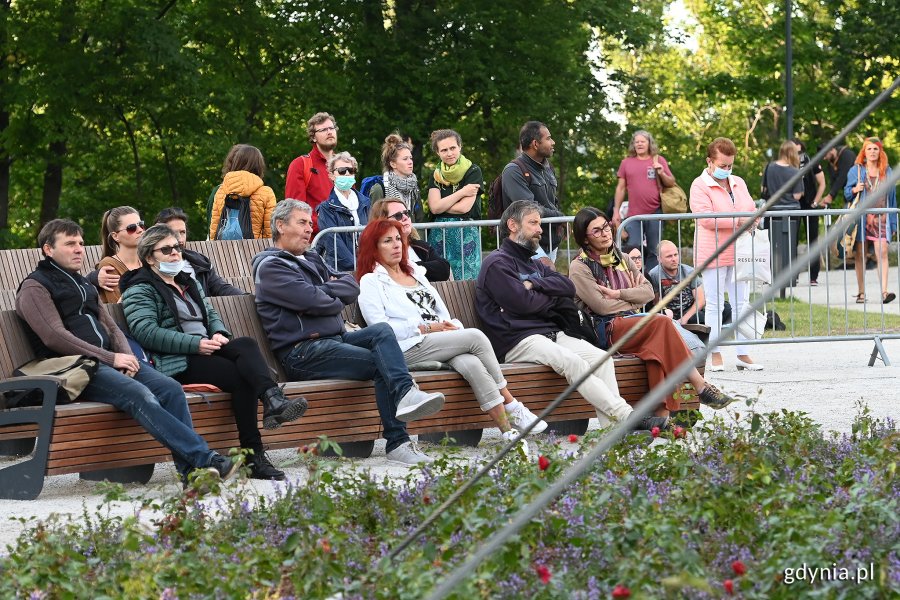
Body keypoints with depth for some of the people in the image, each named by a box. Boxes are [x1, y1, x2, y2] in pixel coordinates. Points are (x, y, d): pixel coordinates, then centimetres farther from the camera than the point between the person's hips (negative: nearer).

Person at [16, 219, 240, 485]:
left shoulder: (84, 285, 29)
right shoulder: (35, 288, 3)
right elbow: (55, 338, -10)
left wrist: (126, 355, 0)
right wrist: (111, 359, -13)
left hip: (111, 362, 8)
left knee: (171, 388, -20)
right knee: (140, 395, -32)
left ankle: (189, 468, -29)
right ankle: (205, 458, -41)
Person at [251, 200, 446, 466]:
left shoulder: (311, 261, 27)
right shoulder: (270, 266, 0)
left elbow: (352, 288, 13)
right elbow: (312, 301, -14)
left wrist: (322, 291, -4)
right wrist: (337, 301, 6)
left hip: (336, 339, 7)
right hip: (303, 351, -7)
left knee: (381, 331, -22)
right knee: (381, 364, -22)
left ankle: (405, 394, -38)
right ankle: (397, 442, -33)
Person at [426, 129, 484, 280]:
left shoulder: (473, 171, -1)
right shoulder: (436, 175, 11)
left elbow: (464, 207, -10)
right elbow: (434, 207, -4)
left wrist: (440, 205, 0)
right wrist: (462, 192, -7)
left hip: (466, 234, -3)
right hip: (440, 235, 3)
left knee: (467, 278, -6)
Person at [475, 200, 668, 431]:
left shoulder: (534, 264, 29)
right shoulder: (497, 263, 0)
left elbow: (568, 287, 12)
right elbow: (524, 303, -12)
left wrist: (534, 285, -4)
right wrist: (553, 298, 8)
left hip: (552, 333, 9)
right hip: (518, 341, -9)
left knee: (601, 357, -14)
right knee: (572, 361, -31)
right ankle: (625, 415, -36)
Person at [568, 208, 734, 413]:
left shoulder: (621, 259, 21)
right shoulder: (579, 267, 1)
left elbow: (648, 291, 10)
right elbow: (601, 306, -9)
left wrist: (617, 294, -4)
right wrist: (632, 297, 3)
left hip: (631, 324, 5)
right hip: (606, 330, -5)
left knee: (658, 343, -32)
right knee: (662, 322, -29)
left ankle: (662, 412, -43)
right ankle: (701, 388, -29)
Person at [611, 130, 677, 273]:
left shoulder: (658, 160, 8)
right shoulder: (626, 162, 9)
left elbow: (671, 183, 9)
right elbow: (621, 188, 12)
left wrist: (662, 174, -12)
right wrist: (616, 211, 7)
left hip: (655, 213, 0)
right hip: (634, 215, 0)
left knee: (653, 251, 2)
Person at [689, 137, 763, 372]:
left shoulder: (738, 183, 15)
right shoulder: (700, 186, -6)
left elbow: (752, 208, 21)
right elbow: (706, 217, -18)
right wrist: (737, 221, -21)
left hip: (738, 253, 6)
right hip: (714, 254, -6)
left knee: (741, 303, 6)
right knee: (714, 305, -1)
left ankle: (743, 354, 9)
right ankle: (715, 355, 4)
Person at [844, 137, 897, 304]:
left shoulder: (887, 171, 11)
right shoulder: (856, 170, 7)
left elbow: (892, 197, 13)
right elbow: (846, 194, 11)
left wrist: (893, 223, 9)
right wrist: (854, 190, -13)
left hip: (881, 218, 0)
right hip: (861, 217, 0)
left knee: (882, 251, -14)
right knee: (860, 254, 2)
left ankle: (884, 292, -21)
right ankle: (861, 292, 10)